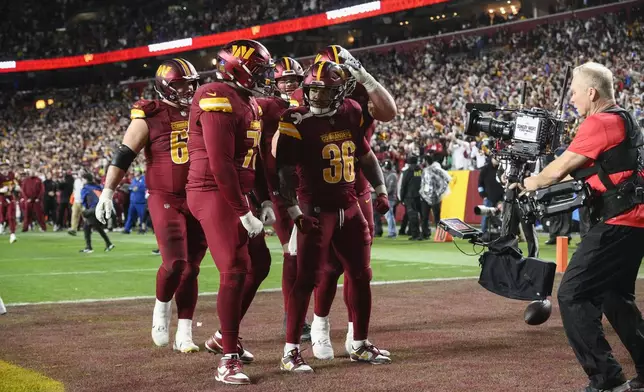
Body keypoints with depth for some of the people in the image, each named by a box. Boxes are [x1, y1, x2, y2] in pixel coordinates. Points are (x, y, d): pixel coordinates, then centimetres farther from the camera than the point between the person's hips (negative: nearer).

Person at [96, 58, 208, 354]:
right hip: (164, 199, -4)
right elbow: (123, 156, -6)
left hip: (198, 200, 4)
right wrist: (108, 192, -13)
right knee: (174, 263, -16)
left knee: (191, 268, 4)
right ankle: (162, 307, 15)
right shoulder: (150, 116, -4)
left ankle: (184, 334, 12)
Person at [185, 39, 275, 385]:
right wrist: (243, 212, -20)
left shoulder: (248, 103, 15)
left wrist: (264, 201, 13)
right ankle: (229, 359, -5)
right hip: (213, 195, -10)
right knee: (234, 271, -13)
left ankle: (224, 336, 29)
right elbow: (221, 164, -22)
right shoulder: (218, 100, -17)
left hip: (239, 195, 10)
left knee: (259, 263, 15)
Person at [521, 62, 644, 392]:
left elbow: (559, 169, -10)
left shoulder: (601, 122, -13)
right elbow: (580, 173, 23)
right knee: (615, 297, 22)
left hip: (617, 223, -11)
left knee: (572, 295, -10)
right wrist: (541, 183, 22)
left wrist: (528, 183, 7)